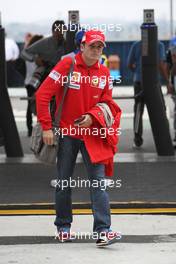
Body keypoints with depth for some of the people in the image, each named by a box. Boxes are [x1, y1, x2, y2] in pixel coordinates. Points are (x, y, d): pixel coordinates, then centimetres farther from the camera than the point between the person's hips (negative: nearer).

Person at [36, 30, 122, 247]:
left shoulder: (104, 73, 3)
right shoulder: (67, 65, -9)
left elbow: (106, 103, 8)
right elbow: (43, 94, -10)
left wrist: (92, 117, -13)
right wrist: (46, 127, -12)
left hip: (93, 132, 2)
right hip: (67, 132, -2)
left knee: (98, 180, -8)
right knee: (63, 181, 8)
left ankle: (103, 231, -13)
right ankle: (63, 227, 23)